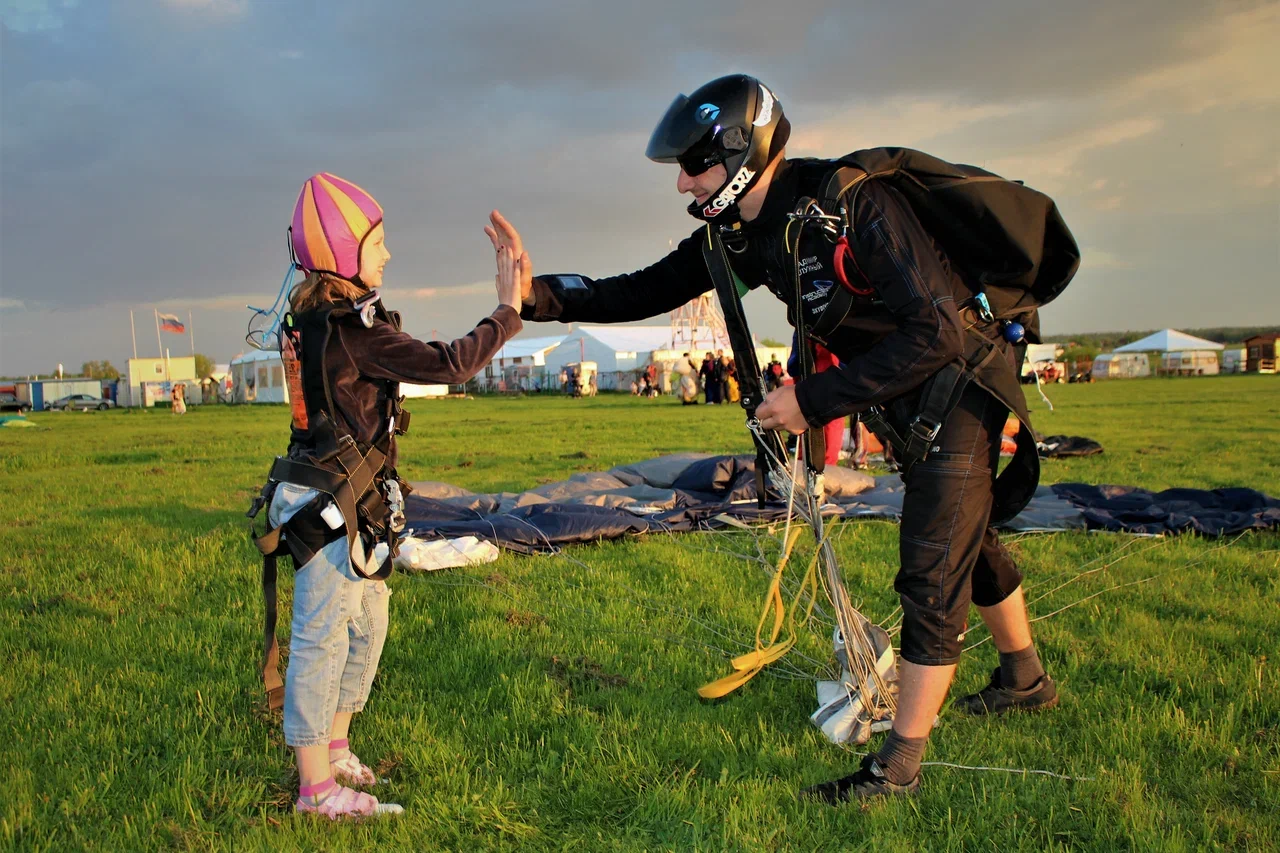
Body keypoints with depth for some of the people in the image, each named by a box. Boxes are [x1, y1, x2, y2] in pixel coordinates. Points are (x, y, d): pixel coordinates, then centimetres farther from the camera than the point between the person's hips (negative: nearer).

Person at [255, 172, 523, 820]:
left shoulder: (313, 320, 8)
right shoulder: (353, 329, -21)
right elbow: (446, 365, -23)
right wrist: (506, 311, -15)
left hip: (351, 502, 10)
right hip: (333, 505, -10)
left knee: (367, 625, 20)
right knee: (323, 637, -1)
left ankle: (333, 749, 35)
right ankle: (316, 787, 10)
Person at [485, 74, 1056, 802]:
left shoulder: (853, 203, -30)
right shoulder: (738, 232, -5)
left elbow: (934, 332, -31)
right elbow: (650, 291, -2)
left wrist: (813, 400, -29)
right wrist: (541, 294, -15)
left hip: (961, 375, -9)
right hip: (905, 390, 9)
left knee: (932, 571, -8)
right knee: (964, 538, 22)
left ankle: (900, 766, 3)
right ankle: (1026, 681, 44)